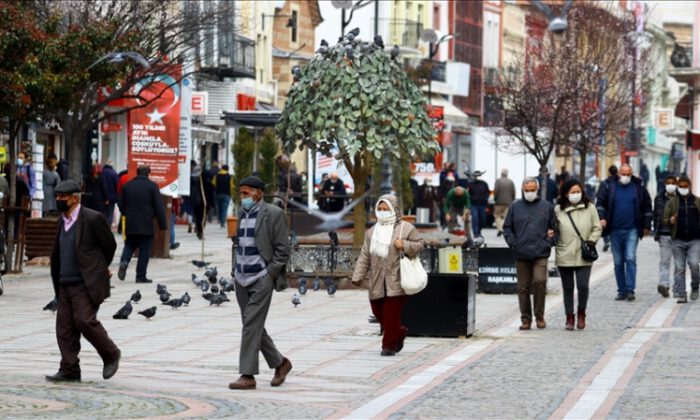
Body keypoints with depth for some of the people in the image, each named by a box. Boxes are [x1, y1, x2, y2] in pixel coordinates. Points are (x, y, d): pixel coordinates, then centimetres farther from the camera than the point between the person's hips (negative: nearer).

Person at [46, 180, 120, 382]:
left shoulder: (92, 219, -10)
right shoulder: (63, 221, 13)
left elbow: (110, 245, -1)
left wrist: (99, 269, 13)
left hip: (87, 283, -7)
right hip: (65, 283, 8)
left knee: (84, 320, -14)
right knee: (64, 326, 2)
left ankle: (111, 354, 7)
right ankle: (69, 370, 6)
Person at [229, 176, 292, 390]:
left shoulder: (273, 214, -7)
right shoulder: (242, 213, 13)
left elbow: (282, 249, -8)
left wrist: (269, 274, -12)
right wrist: (236, 270, 12)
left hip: (261, 278, -7)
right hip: (242, 278, 7)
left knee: (252, 324, -10)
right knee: (253, 326, 11)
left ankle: (248, 375, -8)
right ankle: (280, 363, 25)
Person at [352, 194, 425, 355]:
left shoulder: (405, 228, 2)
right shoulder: (372, 232, 15)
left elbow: (421, 244, 3)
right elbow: (365, 256, 13)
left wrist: (405, 245, -14)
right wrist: (358, 276, 6)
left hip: (396, 280, -5)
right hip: (377, 281, 5)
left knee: (391, 313, -8)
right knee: (378, 311, 8)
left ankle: (389, 345, 1)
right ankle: (399, 332, 31)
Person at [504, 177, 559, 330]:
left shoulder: (547, 206, 8)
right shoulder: (515, 207, 9)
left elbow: (555, 228, 13)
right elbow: (507, 228, 13)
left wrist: (549, 242, -1)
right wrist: (513, 243, -1)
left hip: (540, 254, -2)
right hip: (521, 255, 2)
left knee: (539, 281, -18)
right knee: (523, 288, 4)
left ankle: (539, 316, -4)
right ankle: (526, 319, 13)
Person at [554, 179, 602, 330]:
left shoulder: (589, 208, 2)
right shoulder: (558, 210, 1)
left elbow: (597, 228, 7)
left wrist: (591, 242, -5)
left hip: (583, 257, 0)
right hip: (564, 256, 1)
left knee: (583, 286, -9)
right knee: (567, 288, 7)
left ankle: (581, 313, 16)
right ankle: (569, 317, 19)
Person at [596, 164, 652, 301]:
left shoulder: (638, 188, 5)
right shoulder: (609, 186, 4)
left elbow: (647, 207, 11)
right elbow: (600, 203, 5)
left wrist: (646, 225, 8)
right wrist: (601, 217, -12)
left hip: (632, 230, -1)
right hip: (615, 231, 2)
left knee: (631, 258, -13)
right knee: (618, 262, 6)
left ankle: (630, 290, -12)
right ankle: (622, 291, 13)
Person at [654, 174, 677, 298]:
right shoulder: (659, 198, 8)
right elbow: (656, 216, 12)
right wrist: (656, 232, 10)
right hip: (664, 235, 0)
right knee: (664, 261, -6)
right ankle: (663, 284, -11)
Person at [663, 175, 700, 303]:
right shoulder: (672, 202, 8)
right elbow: (665, 218, 8)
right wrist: (670, 221, -14)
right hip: (678, 241, 1)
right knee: (679, 268, 0)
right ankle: (681, 294, 5)